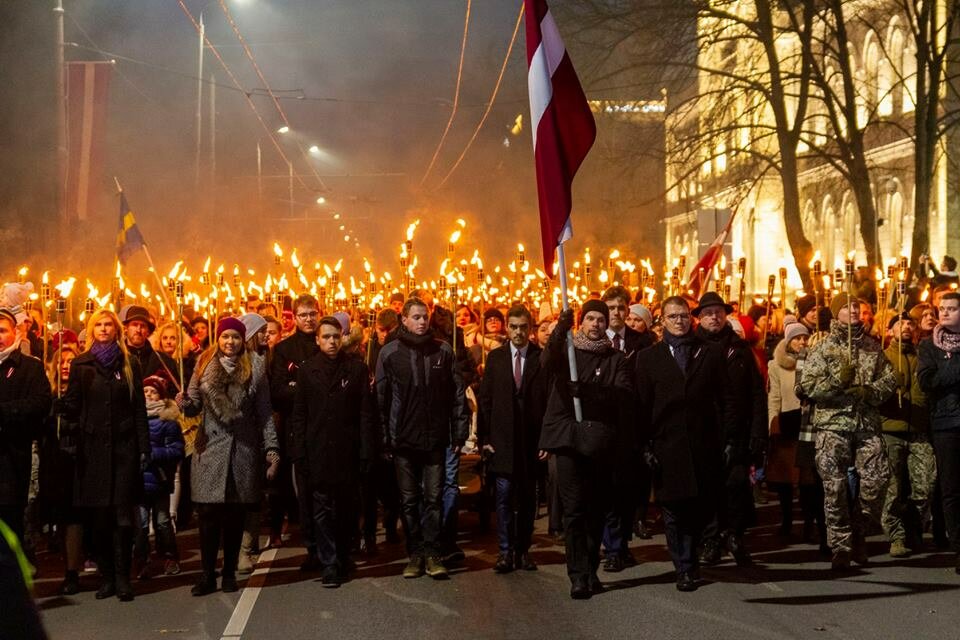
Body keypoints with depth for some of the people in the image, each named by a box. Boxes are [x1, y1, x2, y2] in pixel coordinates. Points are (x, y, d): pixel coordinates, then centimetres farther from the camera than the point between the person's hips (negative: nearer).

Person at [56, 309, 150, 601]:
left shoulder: (129, 364, 8)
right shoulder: (81, 365, 8)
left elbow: (140, 409, 6)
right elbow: (73, 407, 5)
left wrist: (144, 448, 0)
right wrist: (60, 404, -17)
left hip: (124, 446, -1)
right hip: (93, 447, 1)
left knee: (123, 514, -5)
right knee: (99, 515, 2)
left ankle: (122, 578, -1)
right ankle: (107, 576, 10)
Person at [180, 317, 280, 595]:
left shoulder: (254, 367, 4)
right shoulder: (205, 364, 6)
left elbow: (264, 411, 5)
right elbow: (195, 405, 5)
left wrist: (271, 446, 0)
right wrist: (185, 403, -17)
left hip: (243, 448, 0)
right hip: (210, 446, 0)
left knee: (235, 515, 4)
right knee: (209, 514, -4)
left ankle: (230, 573, 15)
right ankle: (207, 575, 3)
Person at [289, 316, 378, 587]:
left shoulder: (357, 369, 3)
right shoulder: (307, 371, 6)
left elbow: (367, 412, 1)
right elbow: (298, 415, 5)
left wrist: (366, 450, -6)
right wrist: (299, 453, -3)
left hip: (348, 451, 0)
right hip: (318, 453, 0)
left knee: (347, 510, 8)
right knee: (322, 511, 0)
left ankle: (343, 559, 21)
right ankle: (329, 564, 3)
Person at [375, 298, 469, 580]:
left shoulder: (443, 351, 3)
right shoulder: (390, 353, 0)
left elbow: (457, 395, 4)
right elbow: (381, 398, -1)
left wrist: (459, 432, -1)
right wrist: (384, 437, -5)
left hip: (435, 437, 0)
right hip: (403, 438, 0)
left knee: (434, 498, 2)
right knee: (409, 500, 7)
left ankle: (432, 553, 7)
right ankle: (415, 554, 15)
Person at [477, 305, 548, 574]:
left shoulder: (542, 358, 1)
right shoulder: (495, 358, 7)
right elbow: (485, 400, 6)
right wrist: (484, 437, 0)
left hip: (532, 440, 0)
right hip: (502, 439, 1)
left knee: (528, 498, 7)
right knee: (504, 496, -1)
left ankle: (523, 550, 16)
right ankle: (506, 551, 5)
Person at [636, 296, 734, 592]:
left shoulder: (711, 353, 9)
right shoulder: (649, 357, 7)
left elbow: (726, 399, 7)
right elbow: (642, 405, 4)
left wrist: (728, 438, -1)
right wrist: (645, 446, -4)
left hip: (703, 445, 0)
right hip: (666, 446, 0)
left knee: (700, 508, 2)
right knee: (673, 511, 1)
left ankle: (689, 562, 25)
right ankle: (684, 568, 12)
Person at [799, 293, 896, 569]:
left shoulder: (872, 346, 13)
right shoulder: (823, 348, 3)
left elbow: (890, 378, 10)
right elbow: (808, 385, -5)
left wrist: (871, 391, -8)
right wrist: (838, 380, -18)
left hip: (868, 424, 3)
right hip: (832, 425, -3)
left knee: (877, 477, -7)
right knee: (835, 487, -3)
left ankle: (859, 532, 14)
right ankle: (841, 547, 5)